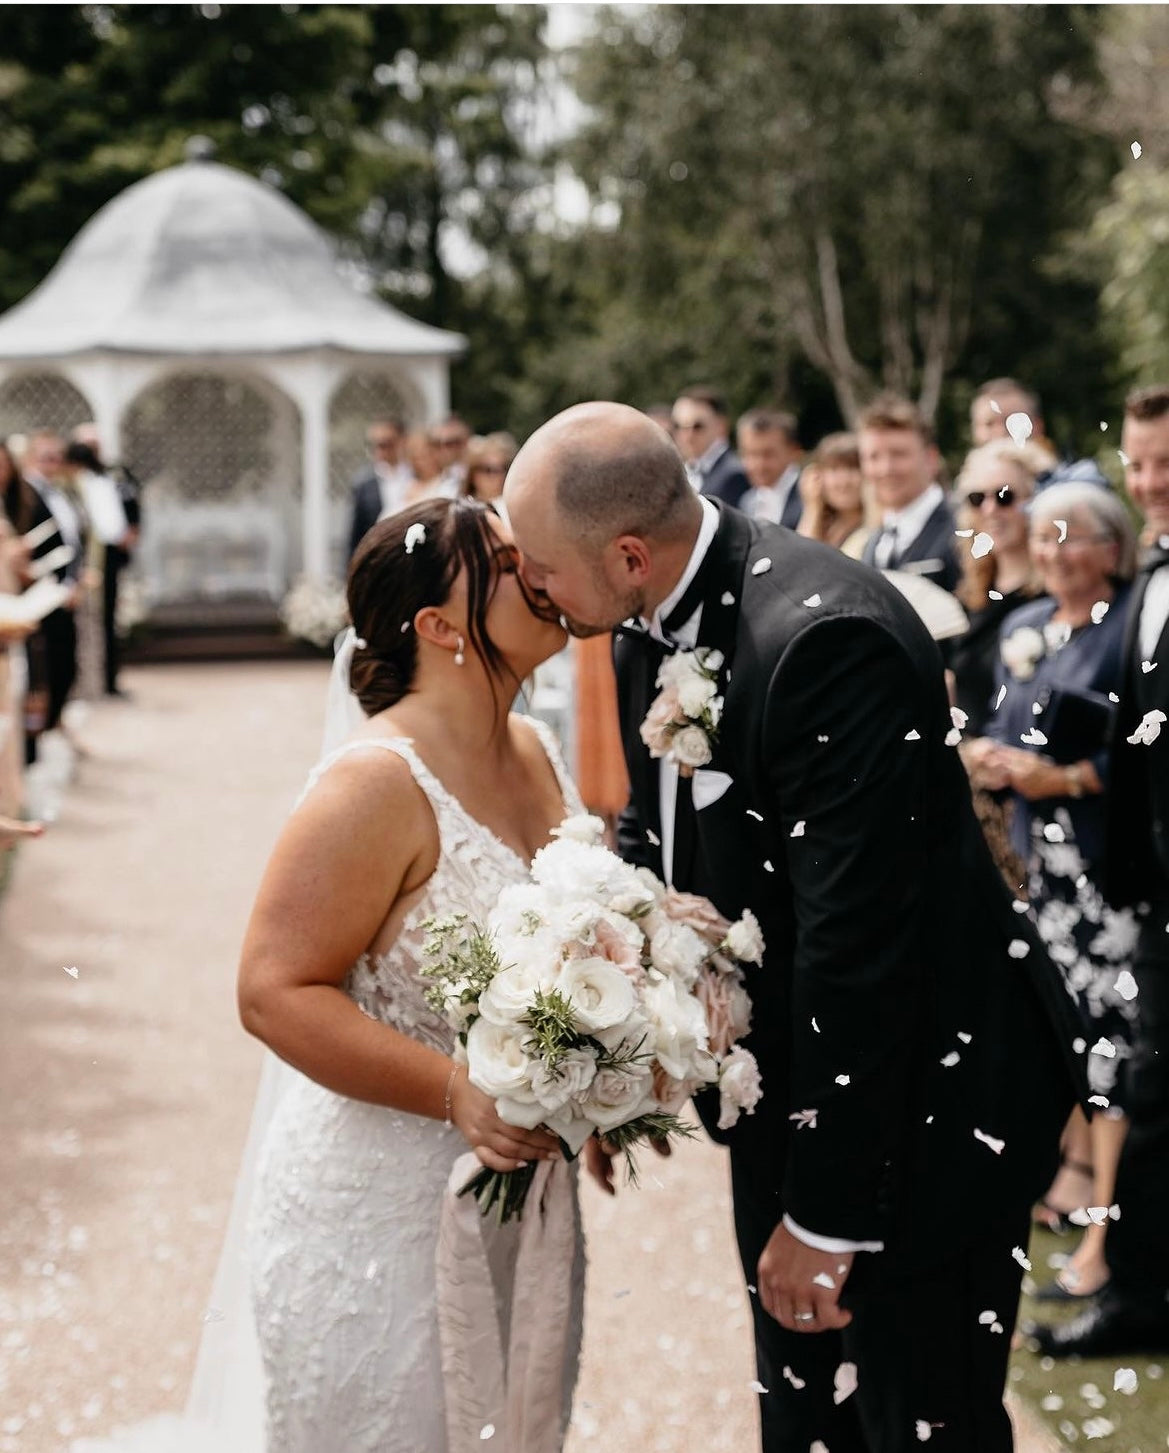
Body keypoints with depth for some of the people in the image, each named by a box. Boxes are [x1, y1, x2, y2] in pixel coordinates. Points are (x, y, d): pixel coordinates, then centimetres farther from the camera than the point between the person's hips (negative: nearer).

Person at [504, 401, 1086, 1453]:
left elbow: (856, 943, -29)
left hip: (918, 1107, -8)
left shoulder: (826, 637, -30)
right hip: (786, 1091, 9)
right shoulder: (656, 625, -2)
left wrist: (828, 1212, -24)